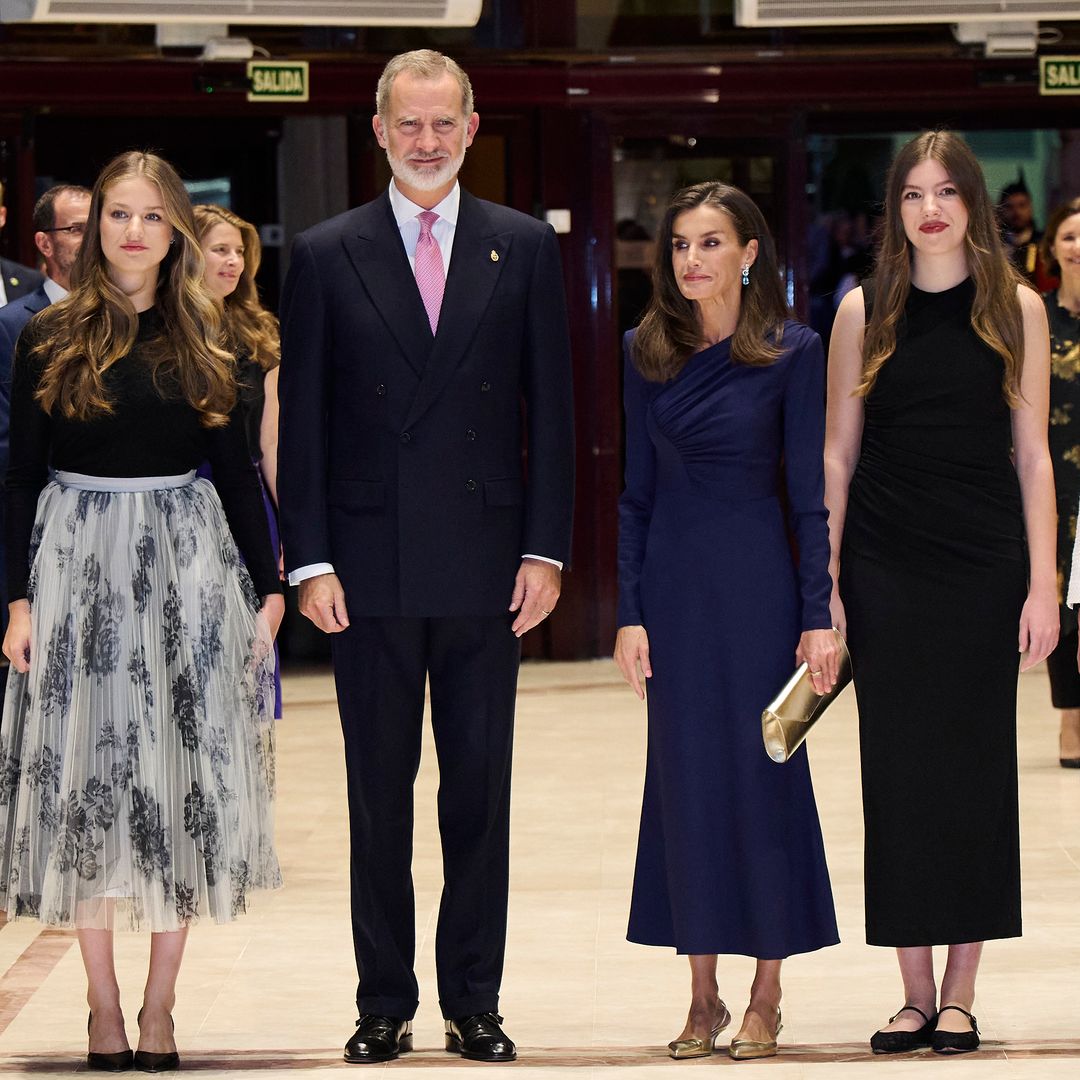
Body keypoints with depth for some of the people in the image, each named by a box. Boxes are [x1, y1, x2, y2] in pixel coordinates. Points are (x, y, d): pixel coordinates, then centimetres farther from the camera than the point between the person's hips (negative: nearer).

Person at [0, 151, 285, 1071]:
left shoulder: (204, 341, 6)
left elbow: (236, 469, 9)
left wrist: (268, 586, 6)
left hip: (188, 566, 1)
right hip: (77, 562, -1)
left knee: (182, 783, 1)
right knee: (85, 782, 1)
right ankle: (104, 1006, 10)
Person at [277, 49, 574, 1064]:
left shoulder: (524, 247, 6)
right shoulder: (325, 254, 4)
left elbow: (551, 409, 5)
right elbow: (300, 419, 3)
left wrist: (545, 549, -2)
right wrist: (310, 560, -5)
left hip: (484, 564, 0)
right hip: (371, 566, 0)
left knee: (480, 790, 6)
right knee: (379, 792, 6)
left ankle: (474, 1000, 14)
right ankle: (384, 1004, 14)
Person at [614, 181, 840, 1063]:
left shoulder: (793, 351, -4)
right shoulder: (649, 352, 5)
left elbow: (811, 492, -5)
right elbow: (638, 491, 7)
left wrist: (819, 615, -9)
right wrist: (631, 611, 1)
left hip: (756, 579, -3)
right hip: (674, 582, 3)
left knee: (763, 770, 0)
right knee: (686, 775, 5)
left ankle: (767, 996, 10)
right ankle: (702, 995, 13)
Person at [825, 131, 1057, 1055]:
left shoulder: (1016, 308, 3)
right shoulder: (864, 312, 5)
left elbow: (1032, 456, 2)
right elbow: (838, 456, 7)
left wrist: (1043, 586, -4)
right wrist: (824, 582, 1)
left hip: (985, 566, -1)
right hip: (886, 570, 1)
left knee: (976, 764, 2)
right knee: (898, 769, 1)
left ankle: (961, 991, 9)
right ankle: (916, 991, 9)